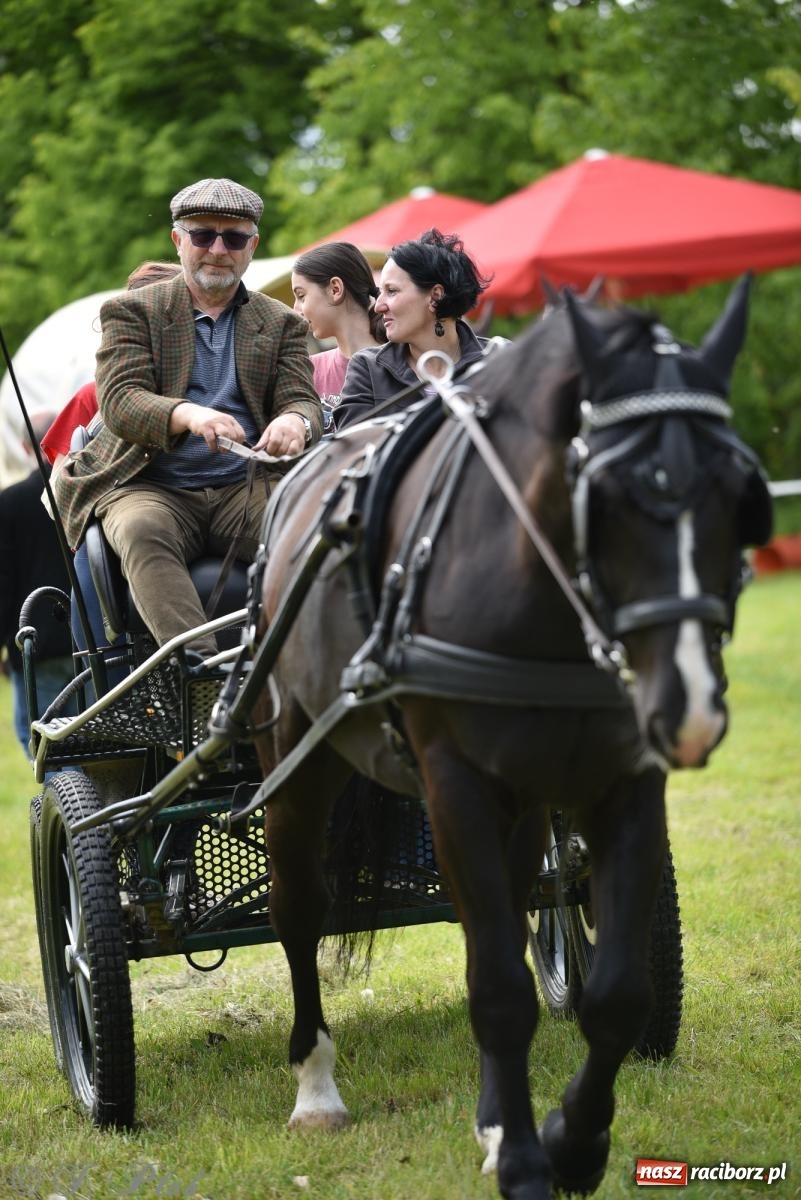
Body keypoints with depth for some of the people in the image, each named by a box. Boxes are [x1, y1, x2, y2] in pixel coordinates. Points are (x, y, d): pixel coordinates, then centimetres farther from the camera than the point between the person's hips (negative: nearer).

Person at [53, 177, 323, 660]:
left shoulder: (282, 323, 18)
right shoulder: (132, 311, 9)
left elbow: (304, 401, 5)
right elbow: (118, 400, -6)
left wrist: (295, 422, -23)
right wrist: (188, 415, -29)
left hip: (245, 490, 2)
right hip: (151, 487, -2)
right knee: (141, 529, -37)